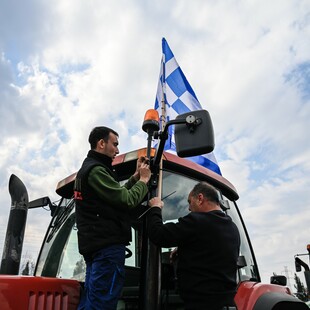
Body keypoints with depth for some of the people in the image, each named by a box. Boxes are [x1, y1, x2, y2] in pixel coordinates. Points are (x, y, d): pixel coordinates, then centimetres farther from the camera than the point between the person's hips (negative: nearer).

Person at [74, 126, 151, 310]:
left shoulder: (88, 168, 22)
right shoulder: (96, 170, -12)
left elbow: (117, 195, 21)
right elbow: (127, 200, -16)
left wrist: (135, 176, 16)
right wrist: (144, 179, 0)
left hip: (95, 243, 11)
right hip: (108, 244, -11)